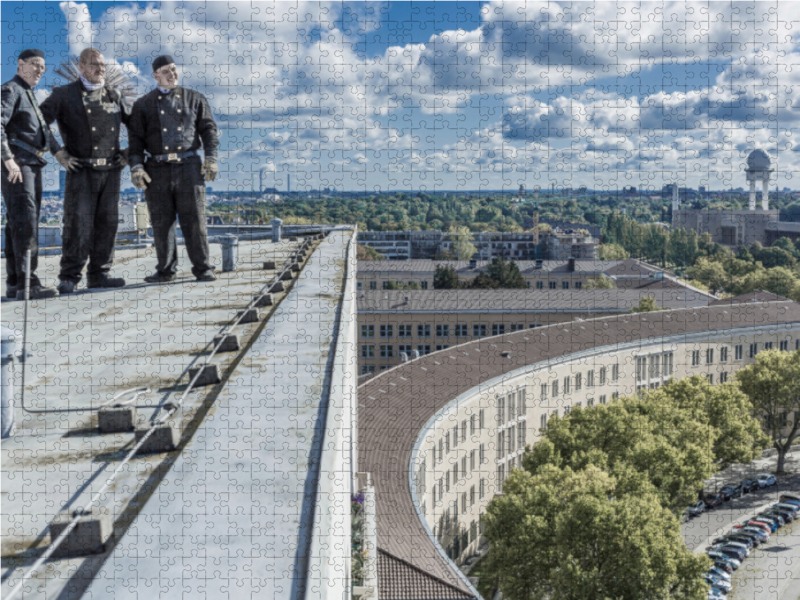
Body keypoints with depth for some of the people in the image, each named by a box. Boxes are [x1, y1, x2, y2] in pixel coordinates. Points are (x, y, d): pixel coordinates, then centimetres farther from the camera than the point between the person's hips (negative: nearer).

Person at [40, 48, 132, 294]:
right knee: (78, 223, -9)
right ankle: (69, 277, -3)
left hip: (111, 170, 4)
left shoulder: (114, 96, 15)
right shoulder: (64, 95, 4)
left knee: (107, 223, 4)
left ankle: (99, 274, 12)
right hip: (81, 170, -4)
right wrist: (57, 152, -3)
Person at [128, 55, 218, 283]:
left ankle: (202, 268, 2)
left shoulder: (194, 99, 12)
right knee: (161, 222, 2)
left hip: (188, 165, -1)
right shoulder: (143, 105, 11)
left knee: (194, 219, -4)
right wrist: (136, 167, -6)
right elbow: (135, 138, 7)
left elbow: (208, 129, 9)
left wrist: (211, 158, -4)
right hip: (158, 169, 1)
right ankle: (166, 270, 11)